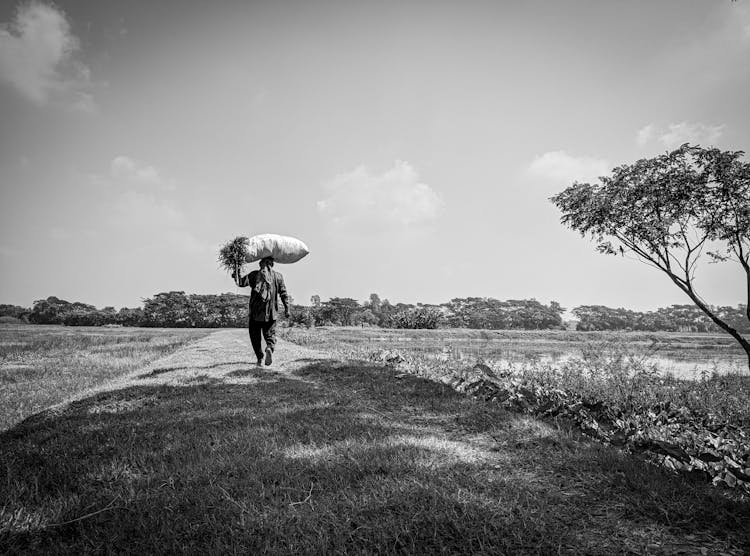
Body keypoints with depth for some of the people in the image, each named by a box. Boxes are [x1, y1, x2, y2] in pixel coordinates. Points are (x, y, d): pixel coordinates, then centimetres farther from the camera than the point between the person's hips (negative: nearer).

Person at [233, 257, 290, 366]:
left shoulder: (255, 274, -1)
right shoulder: (278, 276, 4)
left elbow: (241, 282, -10)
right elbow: (284, 294, 1)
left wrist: (236, 276, 10)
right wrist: (287, 309, 5)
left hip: (255, 312, -1)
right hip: (271, 312, 1)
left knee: (255, 336, 12)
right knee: (270, 334, 11)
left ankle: (260, 358, 5)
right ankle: (270, 348, -19)